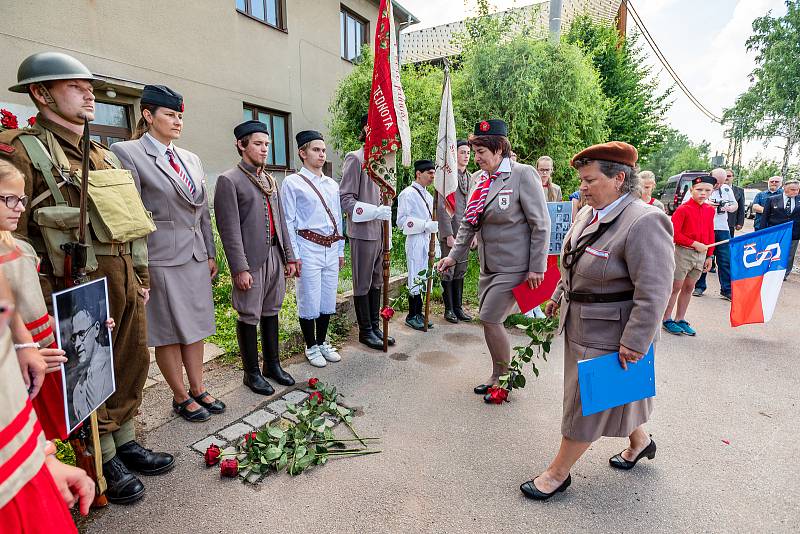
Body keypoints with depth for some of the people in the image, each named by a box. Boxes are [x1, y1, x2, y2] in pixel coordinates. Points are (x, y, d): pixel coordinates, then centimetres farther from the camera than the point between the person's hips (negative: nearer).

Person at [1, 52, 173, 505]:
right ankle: (105, 460, 26)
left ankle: (125, 441, 34)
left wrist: (141, 277, 15)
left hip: (126, 283, 7)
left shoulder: (105, 156, 15)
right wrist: (47, 303, -15)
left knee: (133, 364, 15)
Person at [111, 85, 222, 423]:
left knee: (195, 327, 14)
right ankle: (181, 398, 24)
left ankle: (198, 390, 29)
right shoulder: (127, 153, -6)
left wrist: (211, 254, 13)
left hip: (196, 257, 6)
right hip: (161, 259, -6)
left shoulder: (191, 159, 13)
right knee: (168, 333, 7)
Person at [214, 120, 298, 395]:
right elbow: (230, 230, -12)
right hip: (251, 260, -6)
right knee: (249, 317, 5)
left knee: (271, 313, 15)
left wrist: (289, 257, 12)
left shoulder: (270, 180, 15)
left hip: (275, 256, 7)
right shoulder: (229, 180, -6)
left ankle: (273, 364, 29)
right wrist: (240, 268, -16)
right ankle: (252, 373, 20)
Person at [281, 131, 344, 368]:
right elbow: (288, 222, -6)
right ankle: (311, 347, 21)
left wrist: (341, 250, 15)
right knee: (309, 301, 2)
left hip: (331, 248, 6)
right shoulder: (292, 183, -3)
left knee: (328, 299, 13)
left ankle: (322, 342, 30)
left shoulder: (332, 184, 15)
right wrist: (294, 255, -10)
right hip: (308, 248, -5)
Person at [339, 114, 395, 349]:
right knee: (363, 284, 4)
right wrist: (375, 211, -22)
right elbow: (345, 199, -13)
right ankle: (365, 331, 17)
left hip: (381, 231, 8)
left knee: (377, 282, 15)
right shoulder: (355, 158, -9)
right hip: (363, 232, -8)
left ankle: (375, 326, 27)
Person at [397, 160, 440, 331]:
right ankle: (412, 316, 9)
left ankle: (418, 313, 22)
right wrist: (426, 225, -19)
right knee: (416, 278, -3)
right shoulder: (408, 193, -8)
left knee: (424, 278, 11)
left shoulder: (428, 195, 18)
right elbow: (402, 220, -15)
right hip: (415, 241, -8)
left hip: (428, 241, 8)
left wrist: (436, 244, 18)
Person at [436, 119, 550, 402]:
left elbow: (541, 224, -12)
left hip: (514, 266, -7)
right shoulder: (479, 178, 8)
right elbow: (468, 222, 12)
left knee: (490, 319, -7)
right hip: (489, 265, 7)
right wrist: (454, 255, 4)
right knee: (490, 320, 12)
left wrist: (537, 267, -12)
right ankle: (498, 375, 31)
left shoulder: (523, 174, -12)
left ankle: (503, 379, 16)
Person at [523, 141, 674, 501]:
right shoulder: (588, 214, 2)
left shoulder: (644, 222, -24)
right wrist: (559, 296, 21)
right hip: (579, 325, 9)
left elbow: (653, 293, -26)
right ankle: (640, 441, 51)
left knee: (586, 403, 6)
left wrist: (634, 344, -24)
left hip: (608, 336, -8)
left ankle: (557, 474, 23)